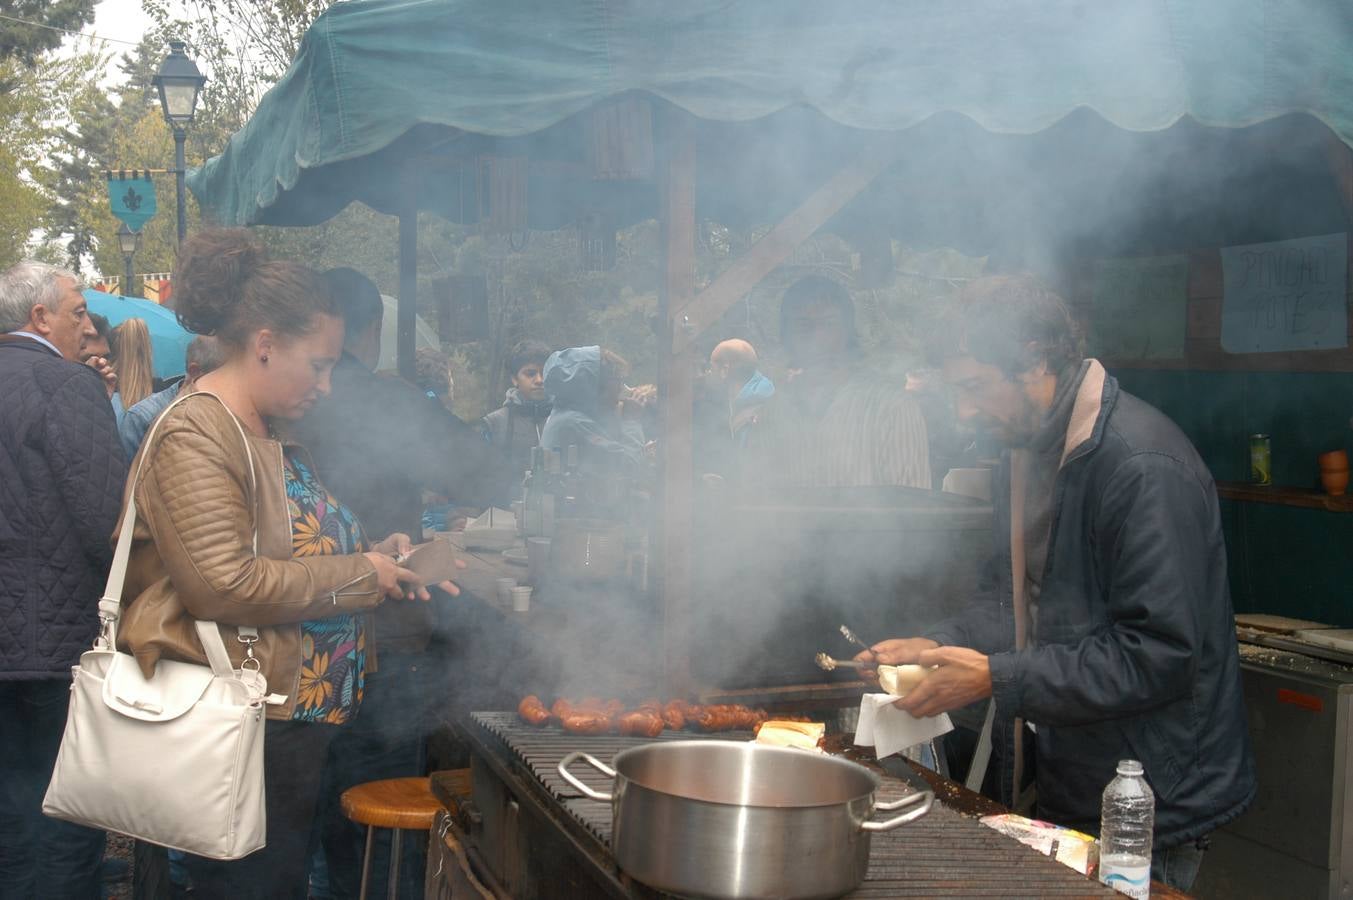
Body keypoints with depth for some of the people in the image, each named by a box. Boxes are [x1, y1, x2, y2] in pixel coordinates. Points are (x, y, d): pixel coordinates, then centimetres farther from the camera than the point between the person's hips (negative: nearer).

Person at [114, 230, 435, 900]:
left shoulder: (270, 436, 14)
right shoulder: (196, 435, -16)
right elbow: (225, 586, -26)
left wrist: (373, 556, 7)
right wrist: (358, 576, -16)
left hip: (296, 714, 10)